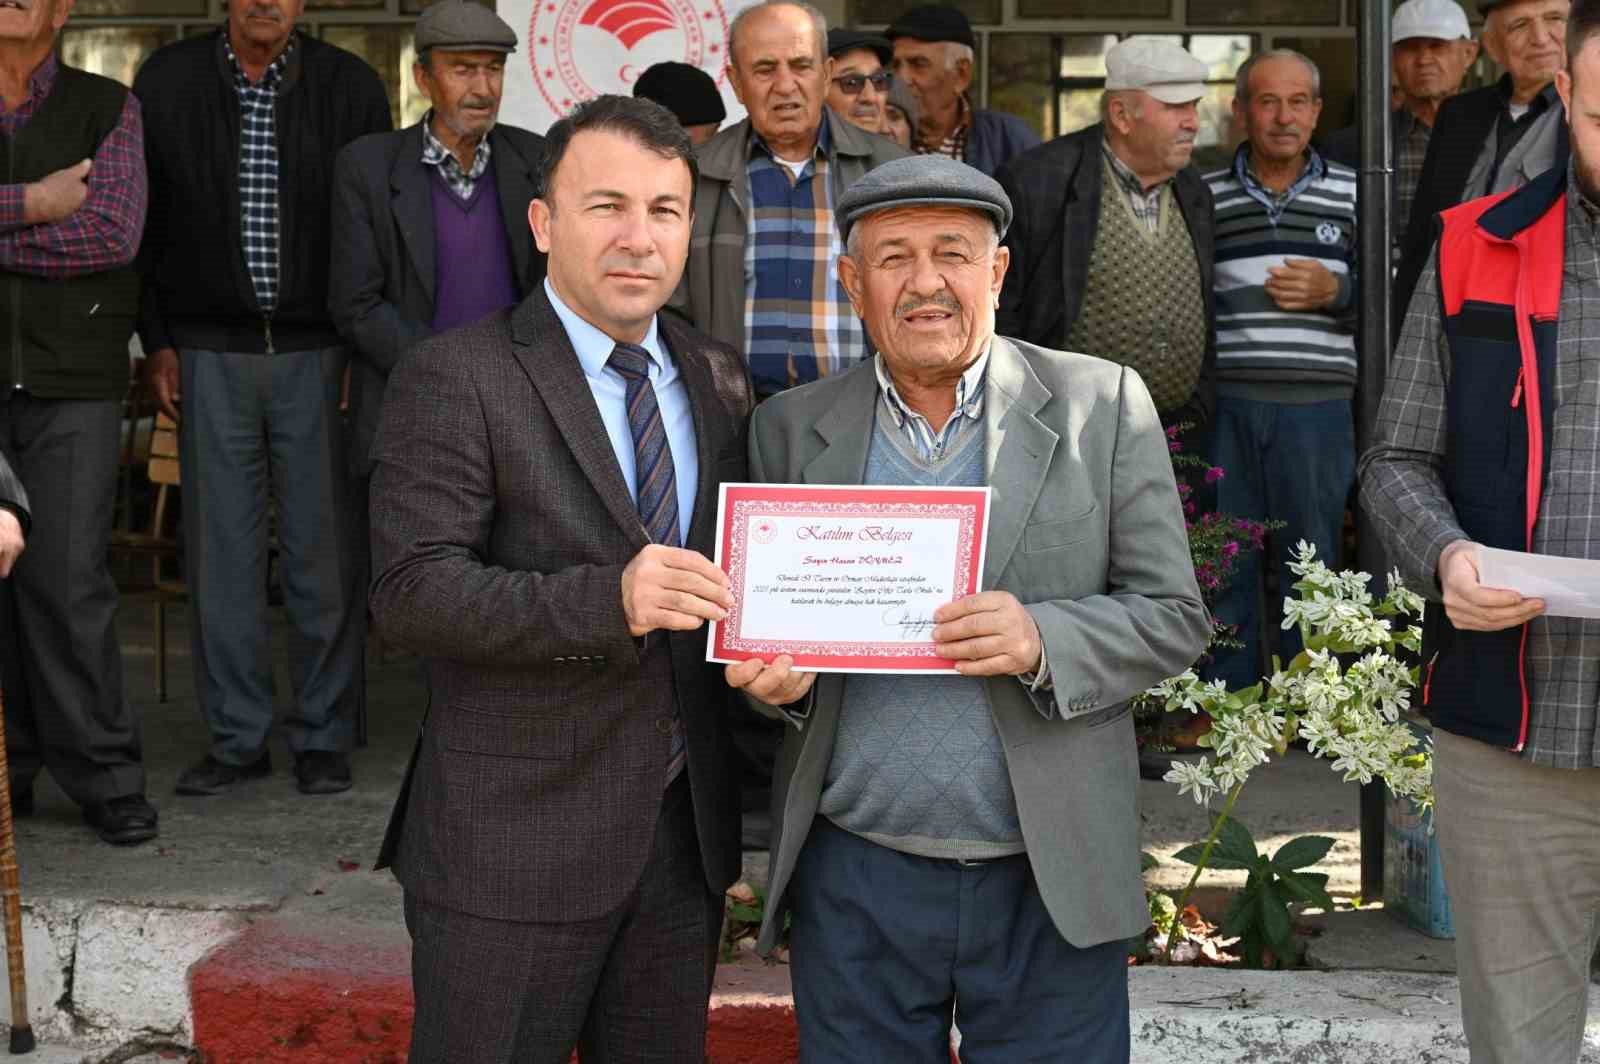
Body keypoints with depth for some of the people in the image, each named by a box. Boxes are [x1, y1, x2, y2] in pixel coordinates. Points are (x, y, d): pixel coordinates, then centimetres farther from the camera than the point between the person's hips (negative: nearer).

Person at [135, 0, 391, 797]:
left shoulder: (351, 88, 1)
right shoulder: (166, 83, 3)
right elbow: (138, 223, 8)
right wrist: (156, 342, 4)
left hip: (318, 353, -1)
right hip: (209, 353, 1)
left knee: (323, 549, 1)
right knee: (220, 551, 4)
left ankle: (323, 737, 13)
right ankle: (237, 737, 14)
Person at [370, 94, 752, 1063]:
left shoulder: (721, 383, 9)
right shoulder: (457, 379, -9)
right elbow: (412, 592, -18)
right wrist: (608, 601, -31)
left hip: (685, 835, 5)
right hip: (512, 841, -5)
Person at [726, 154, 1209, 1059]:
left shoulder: (1104, 405, 0)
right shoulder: (792, 429, 6)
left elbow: (1174, 615, -1)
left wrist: (1043, 641, -19)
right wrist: (777, 672, -11)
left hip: (1052, 882, -1)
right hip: (855, 884, 2)